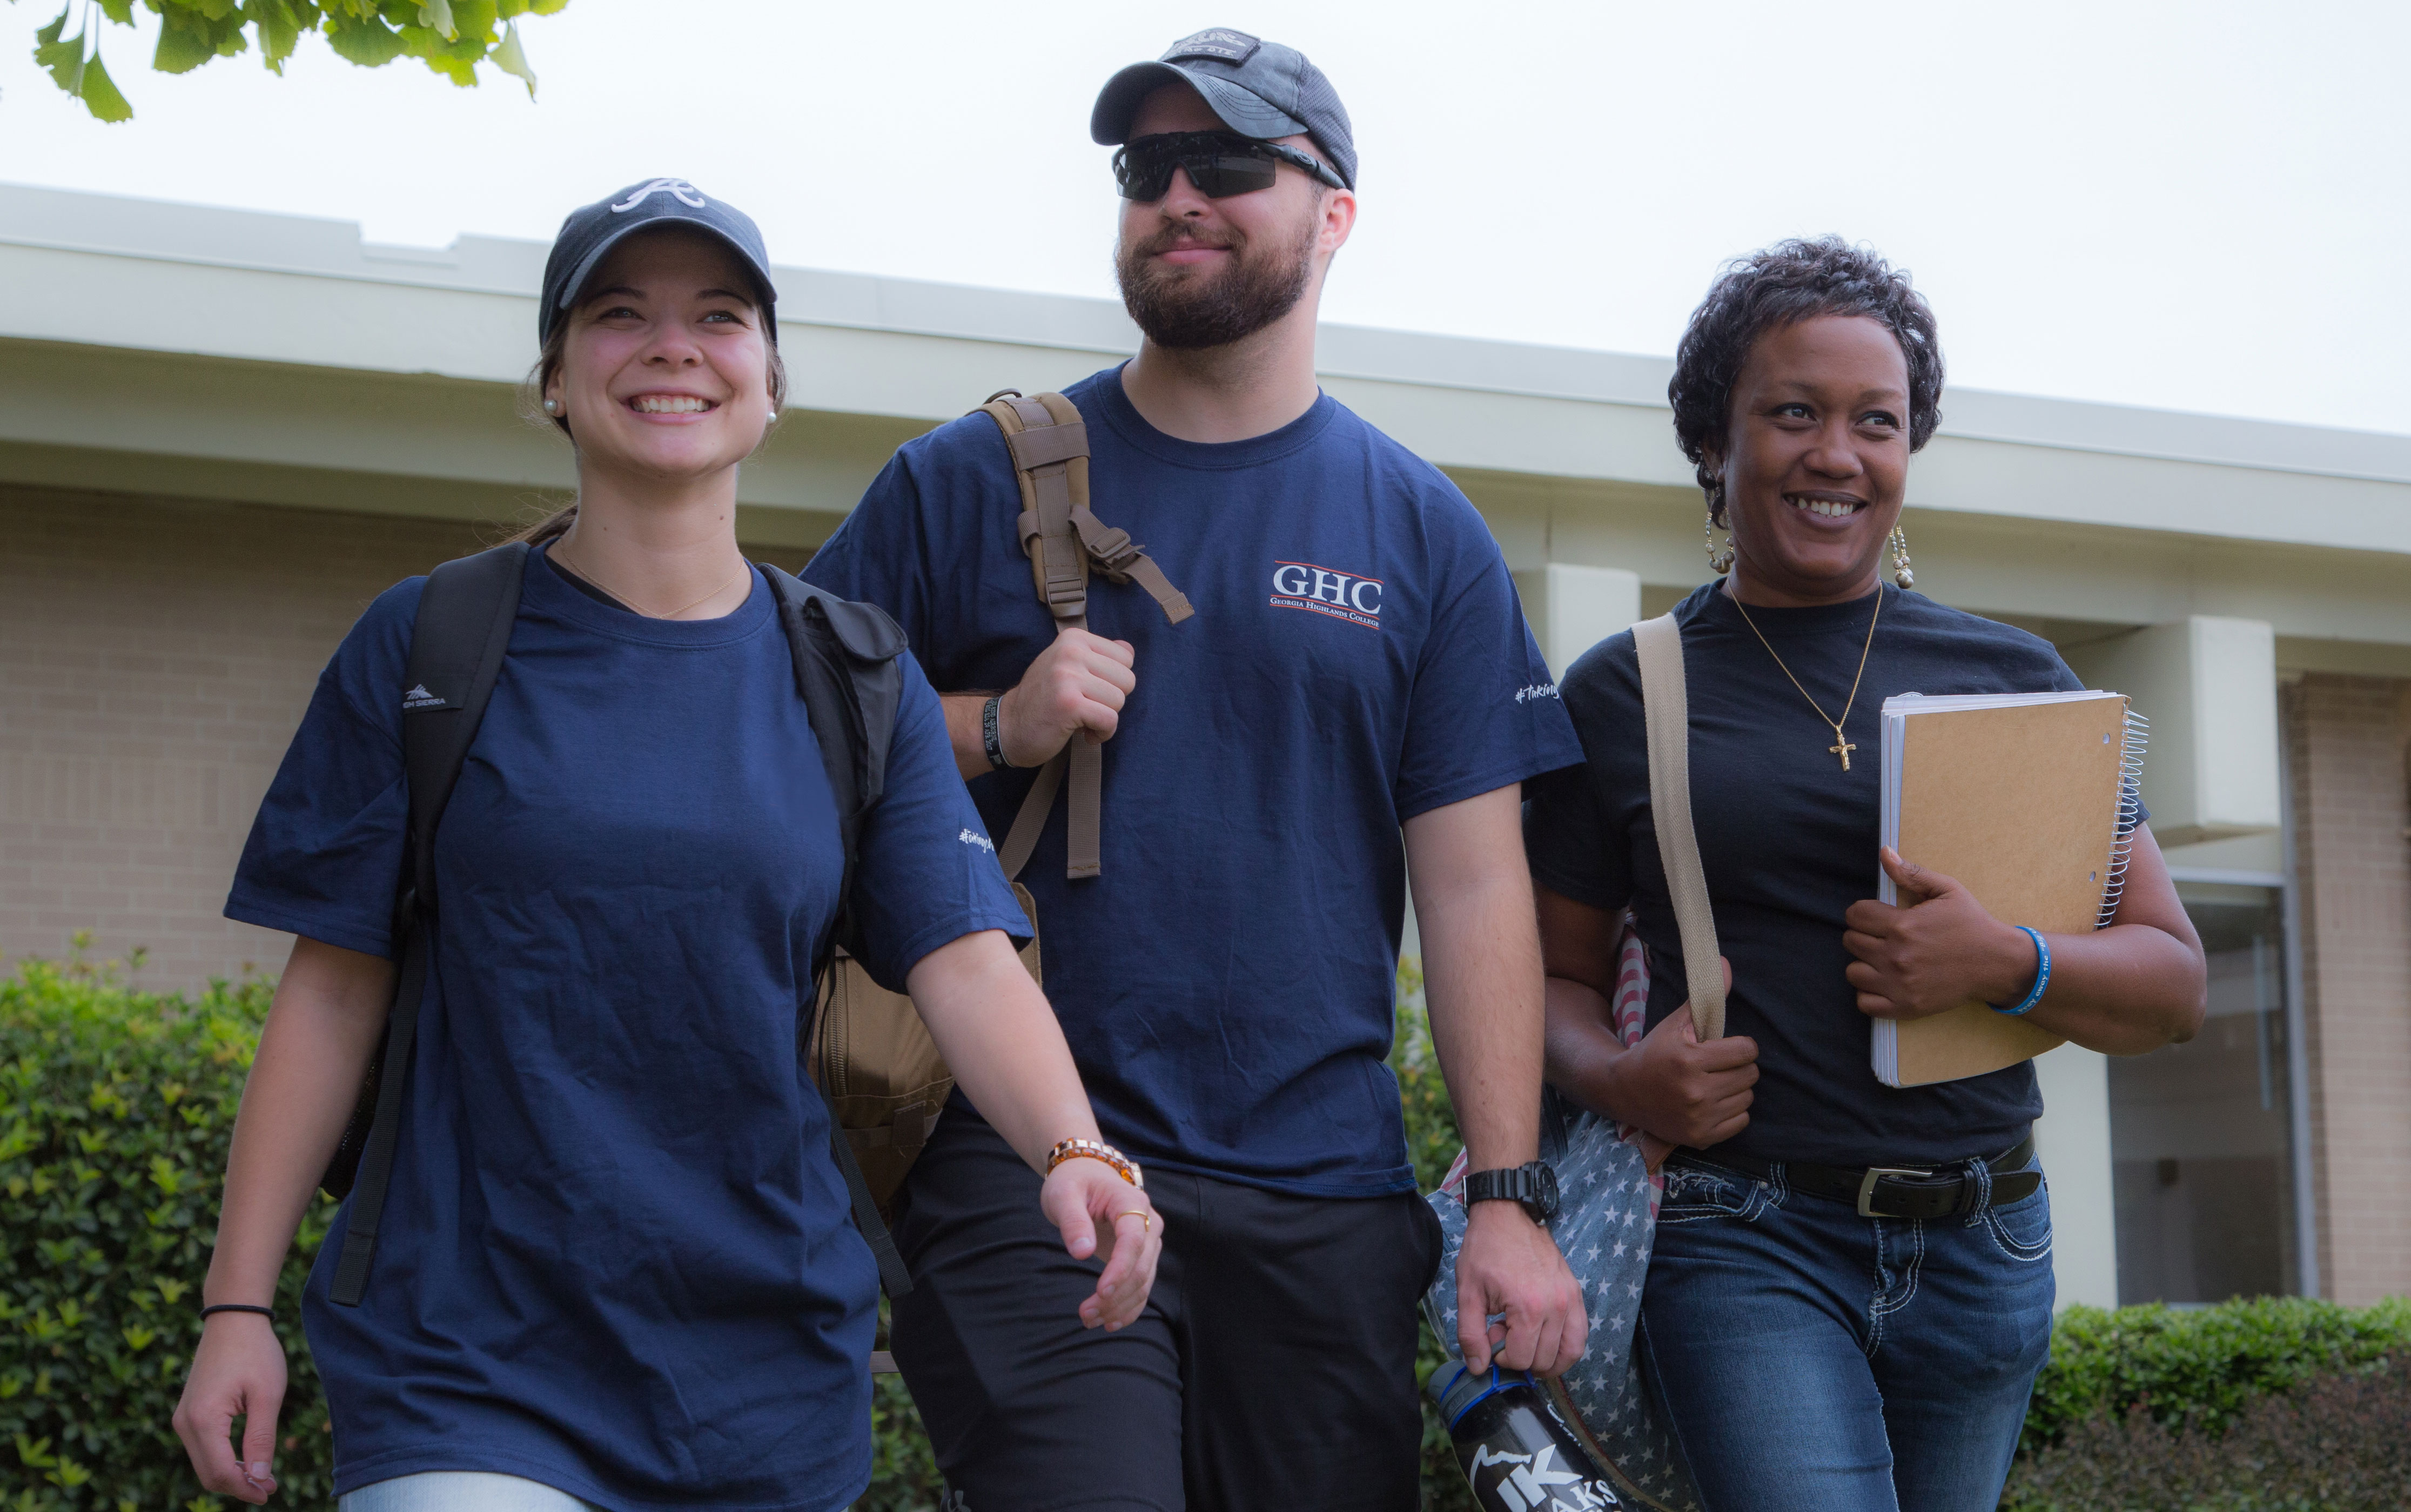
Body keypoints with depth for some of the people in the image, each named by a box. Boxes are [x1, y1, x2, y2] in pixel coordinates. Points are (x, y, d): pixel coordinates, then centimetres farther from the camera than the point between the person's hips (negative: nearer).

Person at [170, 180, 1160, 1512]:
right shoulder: (425, 647, 0)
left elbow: (967, 960, -6)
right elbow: (334, 989, 1)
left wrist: (1074, 1152, -25)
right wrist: (237, 1303, -3)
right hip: (466, 1368, -2)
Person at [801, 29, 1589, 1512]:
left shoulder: (1425, 534, 7)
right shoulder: (969, 481, 5)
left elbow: (1476, 888, 4)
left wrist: (1509, 1196, -3)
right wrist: (995, 729, -11)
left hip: (1325, 1202, 2)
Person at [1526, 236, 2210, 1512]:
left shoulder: (2014, 680, 9)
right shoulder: (1623, 694, 5)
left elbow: (2174, 984, 9)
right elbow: (1559, 976, 10)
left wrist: (2007, 964, -11)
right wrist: (1618, 1078, -12)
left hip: (1980, 1250, 3)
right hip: (1749, 1246, -3)